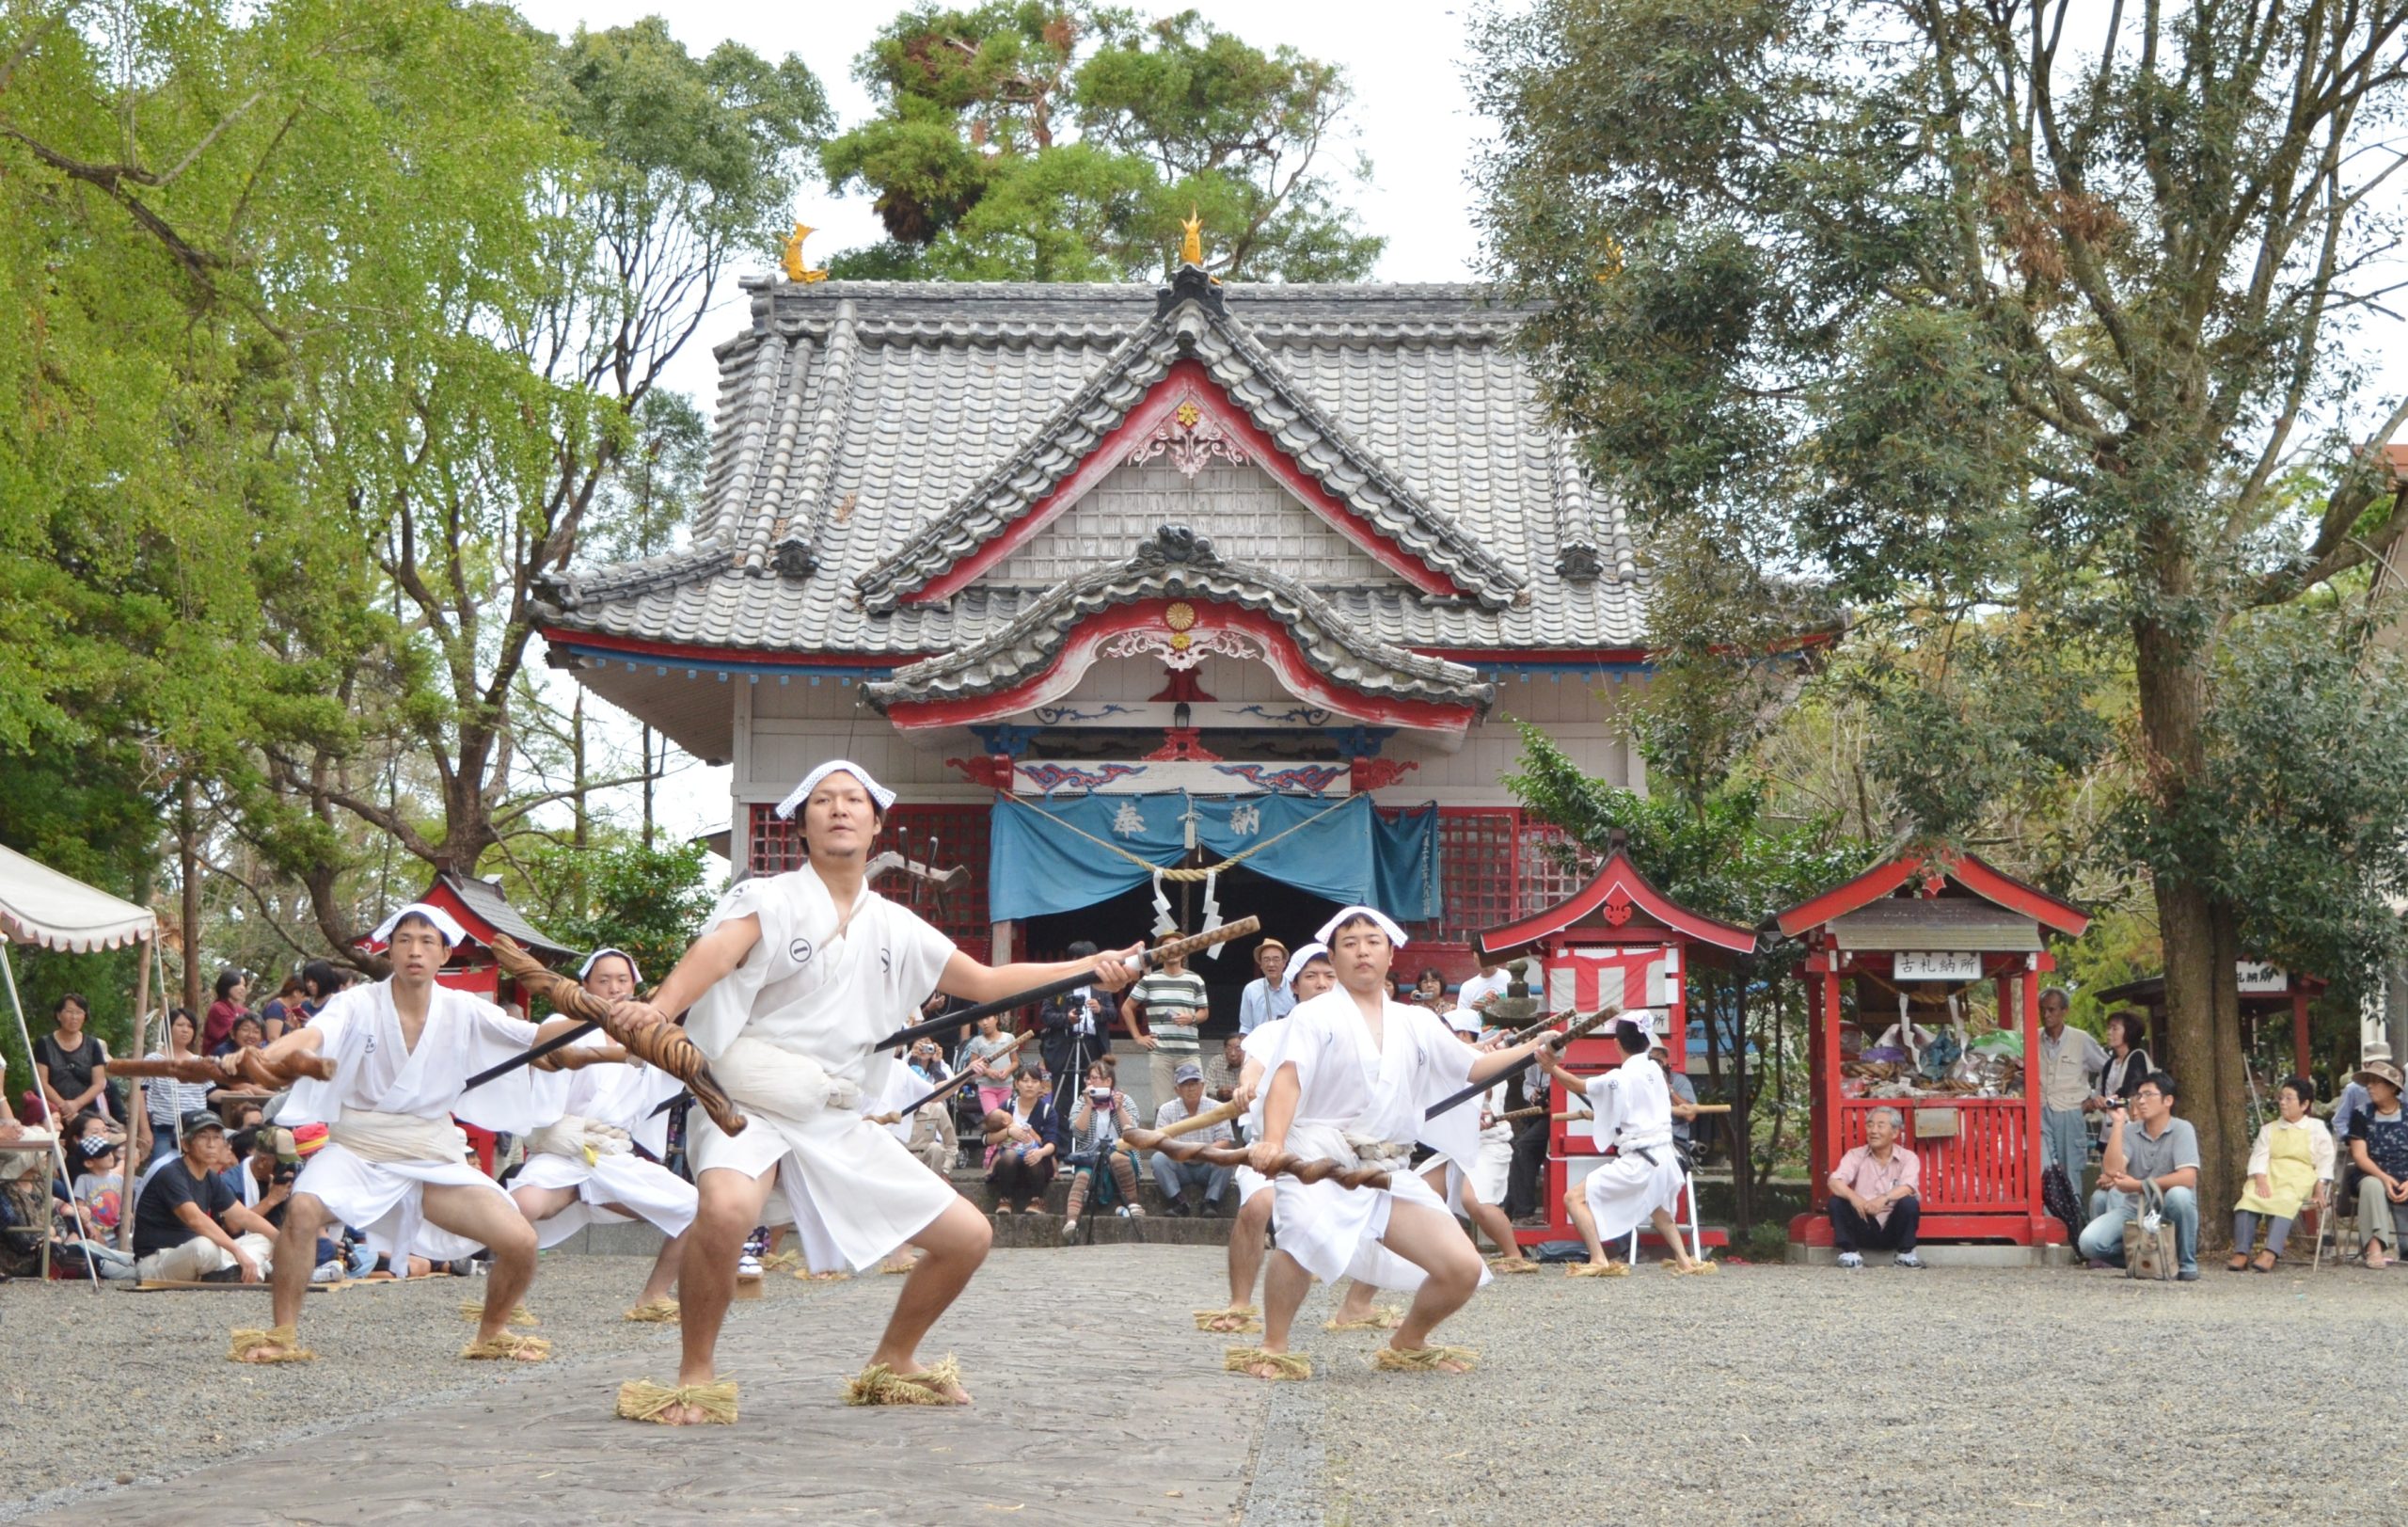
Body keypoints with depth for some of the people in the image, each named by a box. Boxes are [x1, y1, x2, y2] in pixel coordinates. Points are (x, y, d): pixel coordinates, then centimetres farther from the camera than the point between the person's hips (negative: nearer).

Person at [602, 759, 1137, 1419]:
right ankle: (695, 1378, -17)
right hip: (749, 1108, -6)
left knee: (968, 1236, 5)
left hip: (838, 1125, 6)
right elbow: (717, 951, -27)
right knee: (725, 1209, -38)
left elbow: (986, 982, 21)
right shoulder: (769, 899, -5)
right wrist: (658, 1006, -48)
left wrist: (1090, 968, 10)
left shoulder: (896, 929, 12)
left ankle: (891, 1364, 29)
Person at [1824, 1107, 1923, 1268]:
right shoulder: (1855, 1155, 3)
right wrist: (1853, 1197, -36)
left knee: (1909, 1202, -27)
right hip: (1864, 1229, 1)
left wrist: (1885, 1198, -40)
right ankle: (1850, 1252, -13)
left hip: (1893, 1229, -1)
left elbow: (1908, 1188, -19)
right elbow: (1834, 1182, -14)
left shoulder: (1908, 1157, 0)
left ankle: (1906, 1253, -8)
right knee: (1837, 1200, -21)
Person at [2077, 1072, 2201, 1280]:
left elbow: (2188, 1178, -22)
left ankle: (2187, 1263, -15)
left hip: (2168, 1213, -3)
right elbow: (2112, 1170, -12)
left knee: (2178, 1194, -38)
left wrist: (2139, 1186, -21)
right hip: (2134, 1210, 3)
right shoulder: (2130, 1131, 3)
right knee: (2089, 1242, -21)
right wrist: (2118, 1123, -12)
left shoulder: (2181, 1129, -8)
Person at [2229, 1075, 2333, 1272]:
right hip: (2269, 1174, 3)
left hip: (2299, 1177, -3)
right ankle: (2241, 1252, -37)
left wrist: (2320, 1185, -9)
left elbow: (2325, 1160, 7)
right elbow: (2259, 1156, 9)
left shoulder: (2317, 1128, 15)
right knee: (2248, 1197, -30)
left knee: (2284, 1201, -37)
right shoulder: (2269, 1129, 24)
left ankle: (2270, 1254, -51)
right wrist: (2260, 1180, -11)